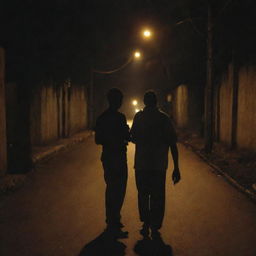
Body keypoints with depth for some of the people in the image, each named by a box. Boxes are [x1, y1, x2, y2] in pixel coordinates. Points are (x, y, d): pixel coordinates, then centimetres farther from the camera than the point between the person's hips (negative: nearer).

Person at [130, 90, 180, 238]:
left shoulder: (139, 117, -1)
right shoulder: (164, 118, -2)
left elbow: (133, 139, 2)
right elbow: (173, 144, -5)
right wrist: (176, 168, -4)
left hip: (141, 164, 1)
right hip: (159, 165, 0)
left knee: (143, 195, 16)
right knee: (157, 198, 8)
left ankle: (146, 225, 19)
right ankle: (155, 229, 9)